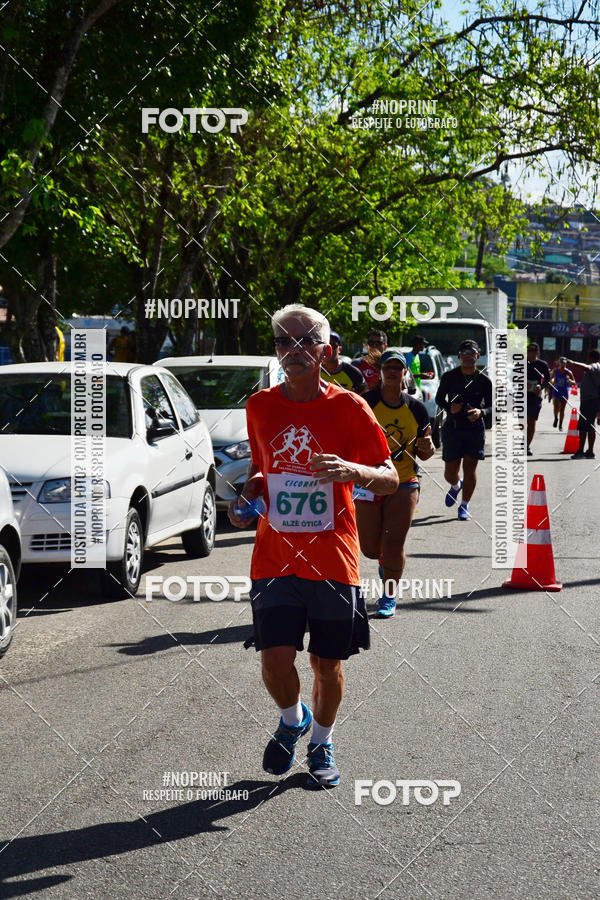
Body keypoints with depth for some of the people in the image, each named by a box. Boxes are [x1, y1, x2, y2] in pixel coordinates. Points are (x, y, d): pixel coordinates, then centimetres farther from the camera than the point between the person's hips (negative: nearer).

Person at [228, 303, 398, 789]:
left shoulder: (349, 407, -5)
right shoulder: (260, 407, 5)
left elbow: (391, 479, -3)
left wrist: (353, 470, -23)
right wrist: (246, 498, 0)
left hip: (333, 561, -1)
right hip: (275, 560, 2)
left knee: (328, 664, 6)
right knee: (276, 662, -8)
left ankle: (322, 743, 33)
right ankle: (292, 718, 26)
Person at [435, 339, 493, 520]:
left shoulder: (484, 381, 0)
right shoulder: (449, 377, 0)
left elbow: (491, 406, 5)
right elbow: (439, 399, 9)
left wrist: (481, 412, -17)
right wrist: (449, 407, -12)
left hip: (475, 429, 0)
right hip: (452, 427, 0)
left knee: (470, 467, -3)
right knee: (450, 471, 3)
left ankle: (464, 506, 11)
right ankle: (456, 485, 40)